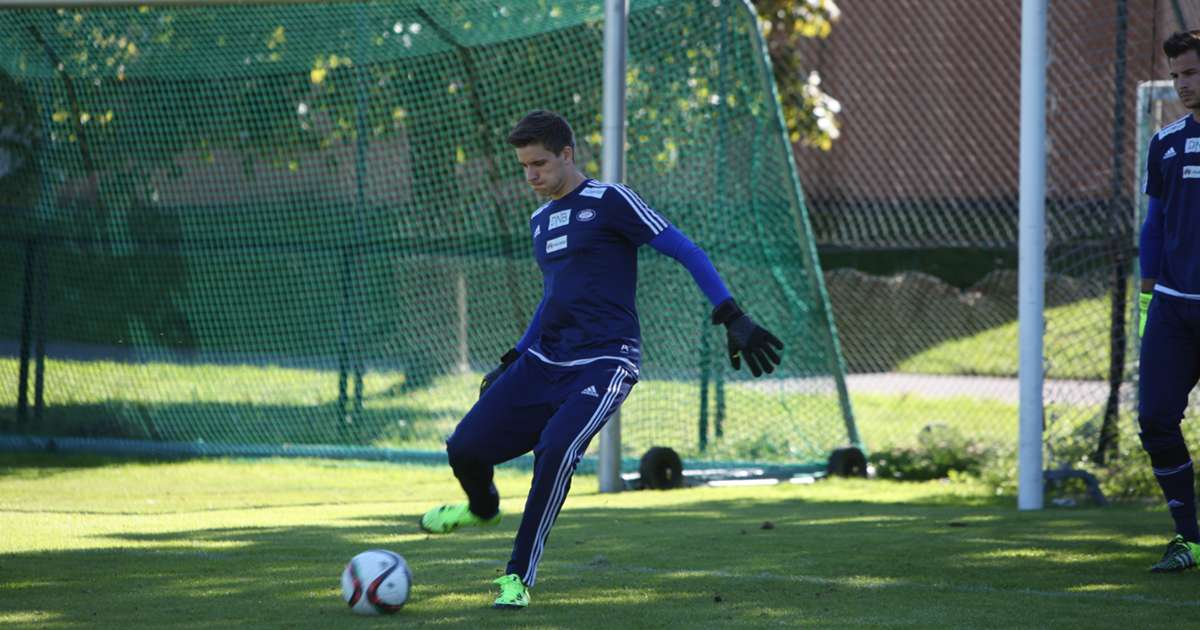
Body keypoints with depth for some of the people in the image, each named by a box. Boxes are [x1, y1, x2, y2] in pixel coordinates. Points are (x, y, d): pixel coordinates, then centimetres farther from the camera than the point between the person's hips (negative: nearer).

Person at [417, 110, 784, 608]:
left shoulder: (608, 202, -6)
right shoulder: (540, 221, 17)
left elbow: (685, 251, -8)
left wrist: (732, 318, -15)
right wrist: (512, 361, 29)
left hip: (603, 362, -7)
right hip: (543, 361, 7)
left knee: (556, 449, -30)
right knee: (465, 447, -2)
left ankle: (518, 577, -19)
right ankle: (482, 508, 34)